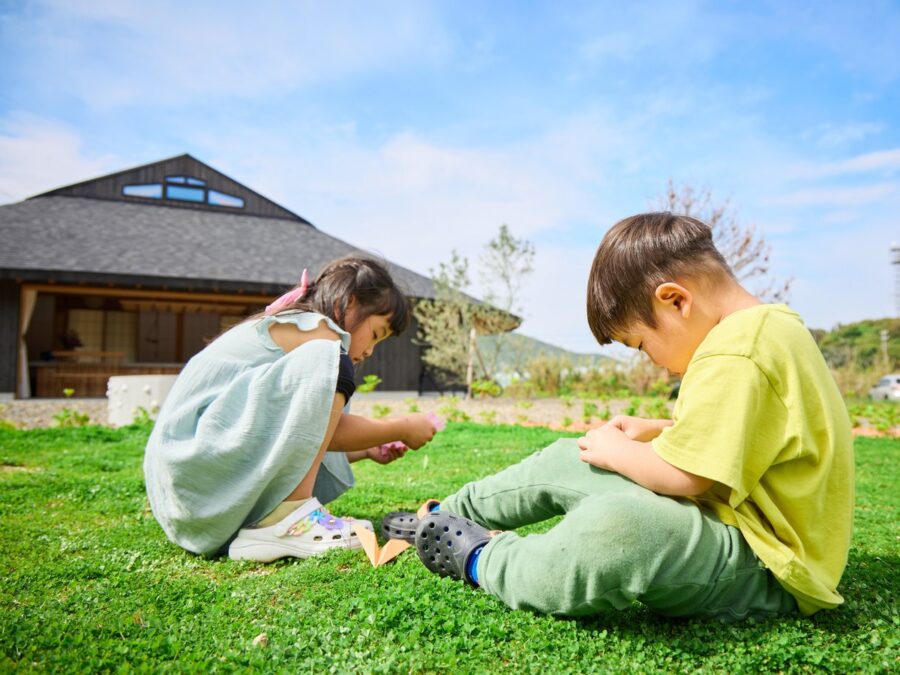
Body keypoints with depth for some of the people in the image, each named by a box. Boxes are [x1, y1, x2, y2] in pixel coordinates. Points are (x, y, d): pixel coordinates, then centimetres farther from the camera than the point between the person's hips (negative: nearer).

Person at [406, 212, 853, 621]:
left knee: (615, 525, -40)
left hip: (767, 570, -10)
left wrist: (616, 452, -9)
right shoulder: (760, 327, 8)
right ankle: (443, 516, 27)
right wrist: (659, 431, 12)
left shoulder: (735, 355, -26)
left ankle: (484, 561, -11)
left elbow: (683, 477, -26)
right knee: (566, 461, 12)